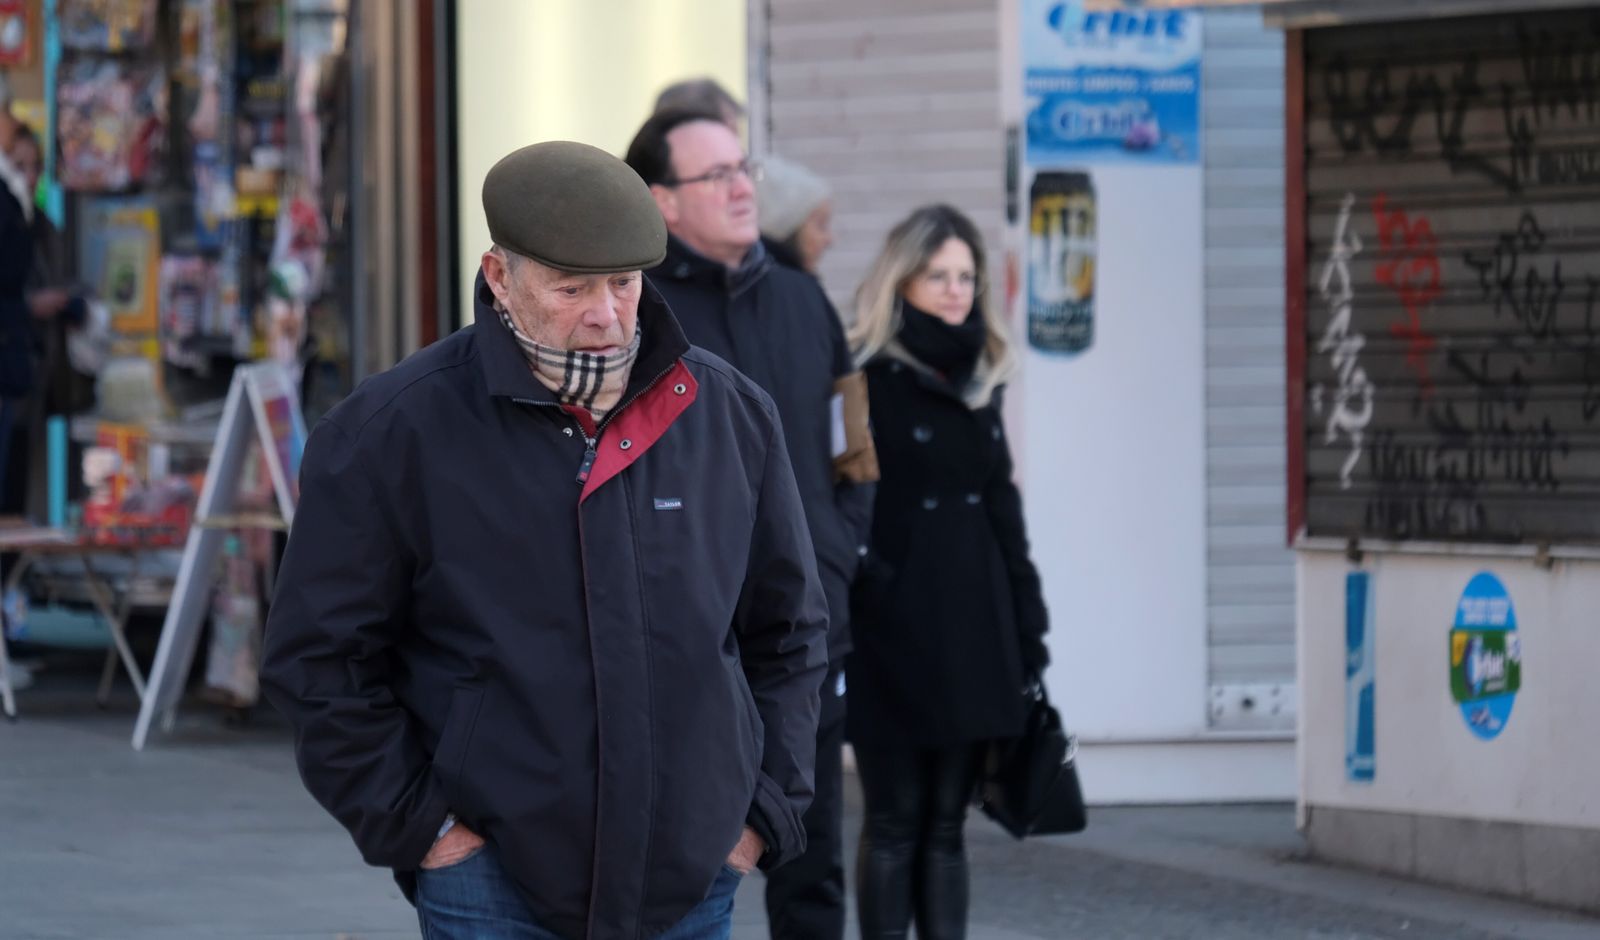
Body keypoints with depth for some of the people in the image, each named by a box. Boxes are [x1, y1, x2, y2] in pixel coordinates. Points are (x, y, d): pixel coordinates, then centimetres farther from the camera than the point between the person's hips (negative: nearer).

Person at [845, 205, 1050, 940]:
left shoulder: (981, 378, 13)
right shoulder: (868, 379, -8)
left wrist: (1026, 627, 14)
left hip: (972, 627, 6)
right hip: (894, 630, -6)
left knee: (946, 822, 8)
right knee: (895, 821, -1)